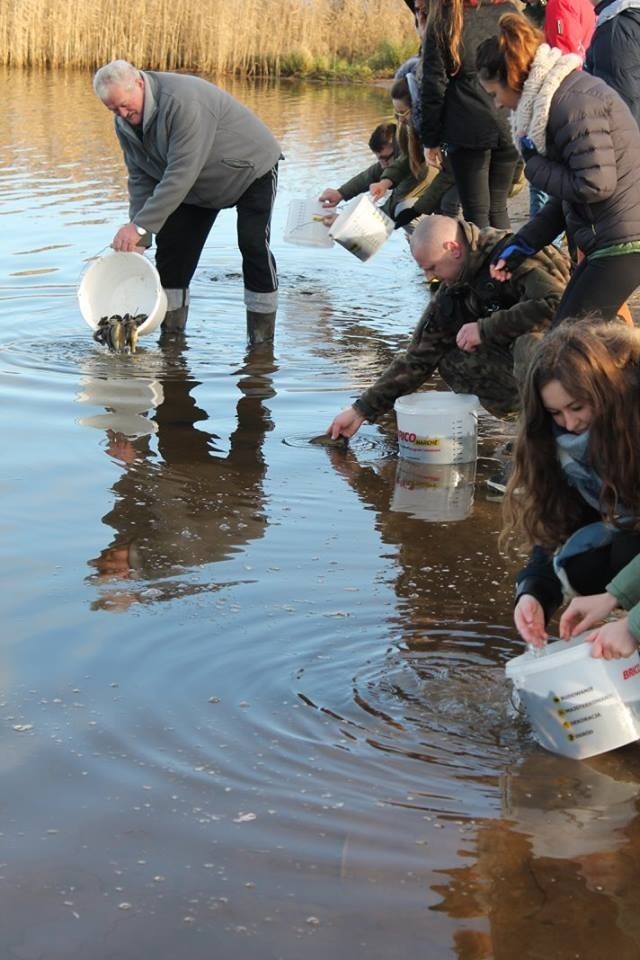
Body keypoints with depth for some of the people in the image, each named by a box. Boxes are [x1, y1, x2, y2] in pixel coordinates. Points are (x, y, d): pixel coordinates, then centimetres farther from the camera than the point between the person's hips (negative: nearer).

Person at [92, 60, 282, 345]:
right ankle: (171, 336, 4)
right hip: (200, 184, 8)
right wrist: (138, 238, -17)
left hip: (252, 169, -8)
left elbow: (181, 174, -41)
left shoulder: (183, 102, -38)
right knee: (171, 243, -2)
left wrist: (140, 226, -42)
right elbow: (140, 178, -6)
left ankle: (262, 338, -9)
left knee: (253, 244, -18)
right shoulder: (125, 122, -11)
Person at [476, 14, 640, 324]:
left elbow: (594, 185, -24)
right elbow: (568, 192, 19)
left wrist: (534, 163, -9)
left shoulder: (573, 103, -18)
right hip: (609, 239, 10)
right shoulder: (558, 97, 15)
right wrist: (523, 244, 13)